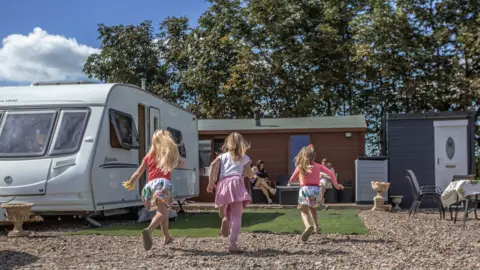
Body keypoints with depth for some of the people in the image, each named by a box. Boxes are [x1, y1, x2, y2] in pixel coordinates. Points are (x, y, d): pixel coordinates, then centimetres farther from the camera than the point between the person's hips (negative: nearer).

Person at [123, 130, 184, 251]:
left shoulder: (149, 156, 21)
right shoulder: (171, 154, 16)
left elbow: (138, 173, 23)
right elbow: (181, 164, 34)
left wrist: (130, 184, 37)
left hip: (149, 185, 4)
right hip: (163, 183, -4)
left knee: (164, 211, 23)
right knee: (162, 212, -17)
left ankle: (167, 237, 30)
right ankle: (149, 230, -45)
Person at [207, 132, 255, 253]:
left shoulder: (223, 156, 23)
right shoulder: (244, 158, 19)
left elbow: (213, 165, 4)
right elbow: (250, 175, 18)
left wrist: (211, 182, 4)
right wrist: (250, 169, 39)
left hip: (223, 183, 3)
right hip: (236, 182, -3)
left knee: (229, 211, 28)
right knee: (237, 216, -7)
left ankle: (225, 219, -4)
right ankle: (232, 244, -17)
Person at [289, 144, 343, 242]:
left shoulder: (300, 166, 5)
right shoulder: (318, 166, 9)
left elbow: (292, 180, 13)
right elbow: (331, 173, 5)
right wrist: (336, 184, 16)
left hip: (305, 189, -3)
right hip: (316, 189, 3)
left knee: (304, 212, -7)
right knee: (312, 208, 30)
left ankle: (308, 226, -38)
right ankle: (316, 226, 17)